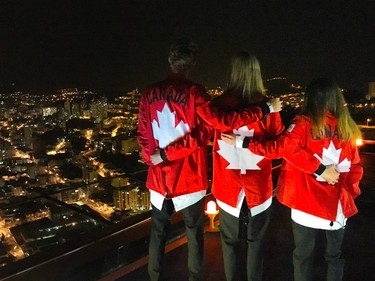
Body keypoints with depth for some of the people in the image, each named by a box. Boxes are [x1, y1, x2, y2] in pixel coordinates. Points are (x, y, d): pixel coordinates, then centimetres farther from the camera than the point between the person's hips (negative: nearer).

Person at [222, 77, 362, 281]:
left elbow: (280, 148, -18)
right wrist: (350, 194, 19)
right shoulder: (347, 128, 3)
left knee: (303, 255, 15)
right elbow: (355, 167, 6)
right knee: (334, 255, 22)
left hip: (309, 203, -4)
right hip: (338, 205, 4)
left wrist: (242, 142, -13)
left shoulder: (305, 123, -11)